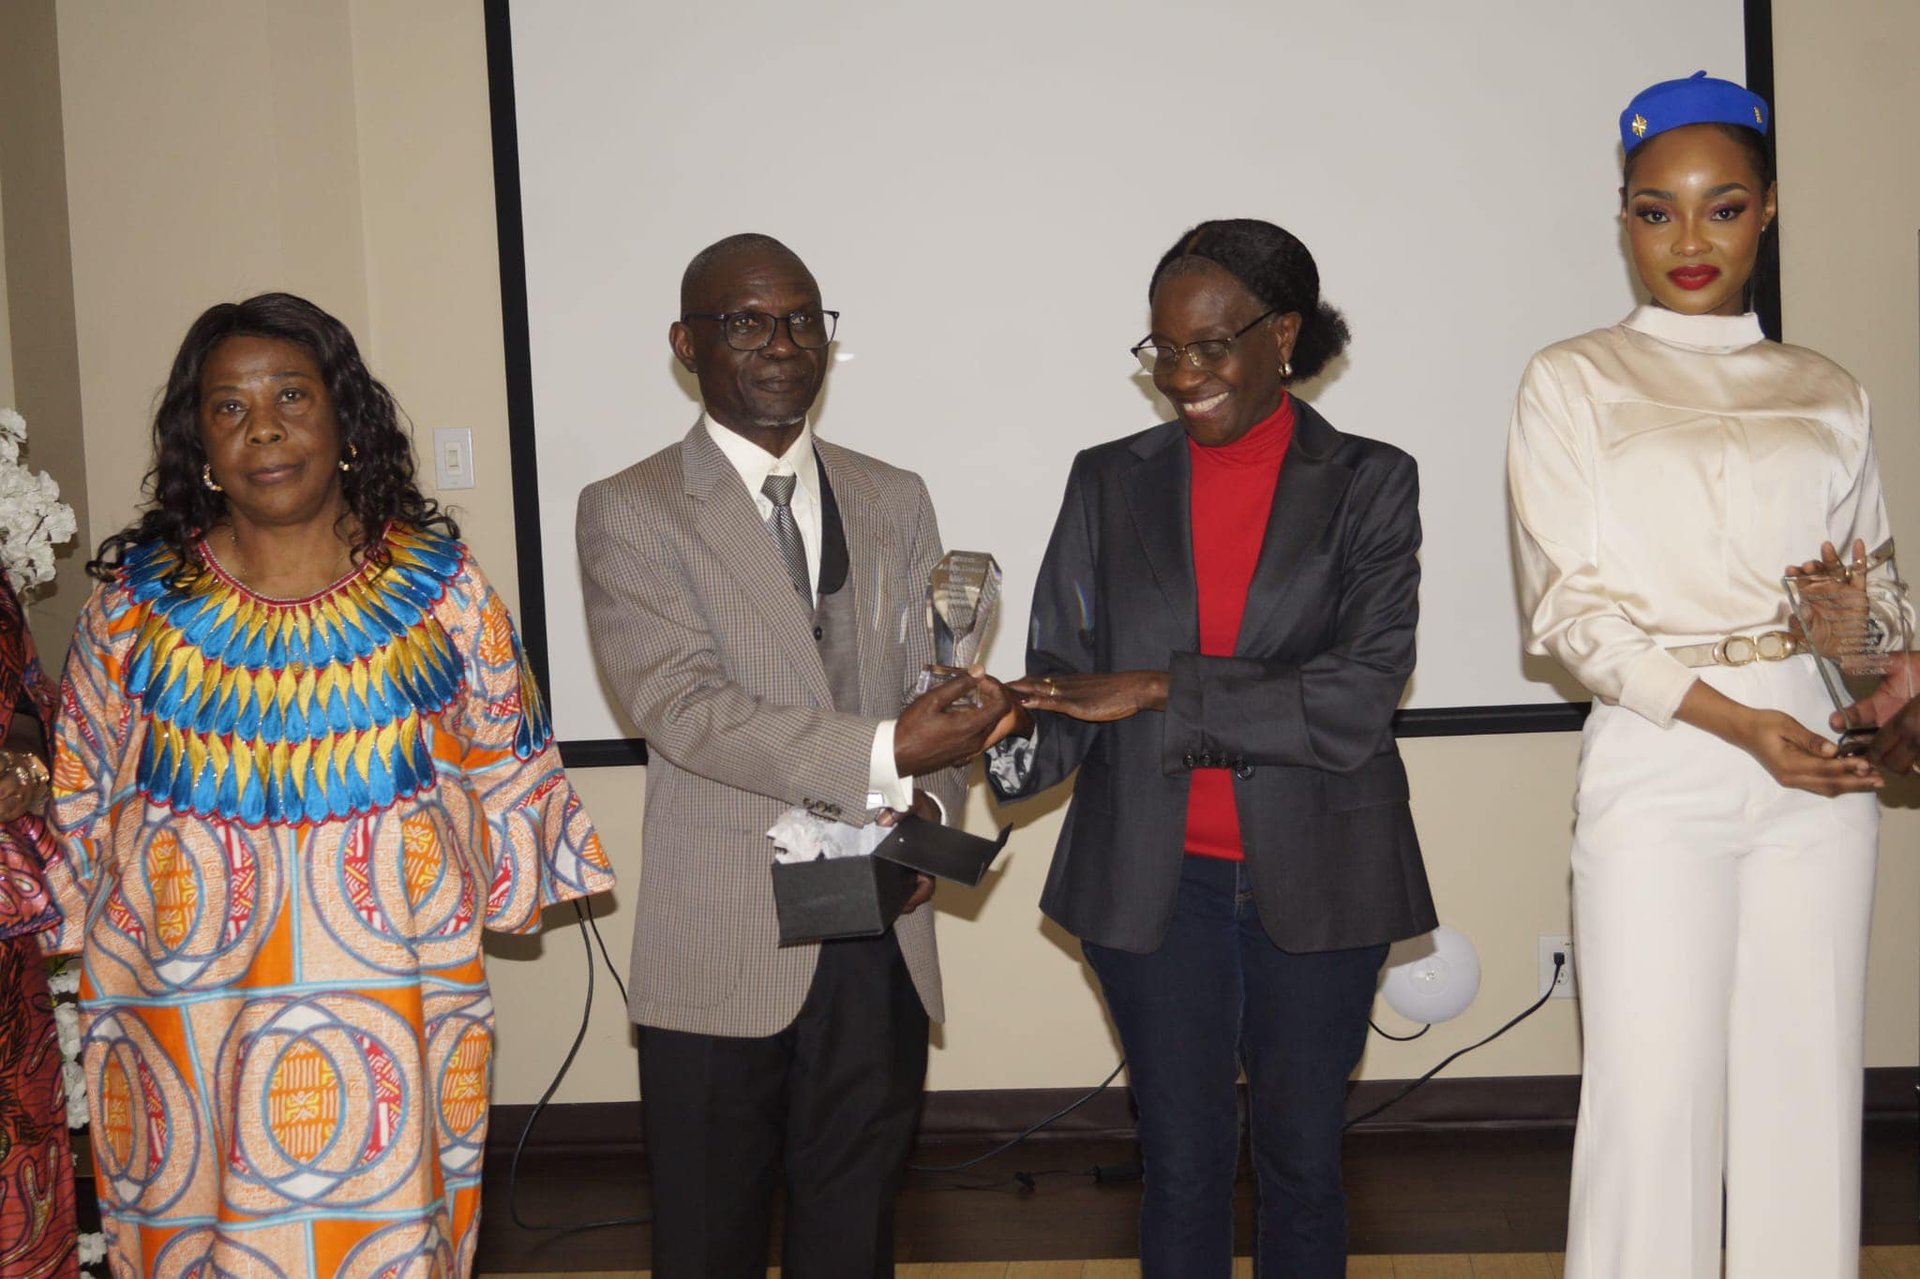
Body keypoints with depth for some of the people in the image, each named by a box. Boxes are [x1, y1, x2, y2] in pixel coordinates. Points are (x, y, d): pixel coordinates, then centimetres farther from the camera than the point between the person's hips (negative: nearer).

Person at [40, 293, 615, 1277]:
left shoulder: (437, 584, 0)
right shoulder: (138, 597, 2)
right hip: (189, 1001, 1)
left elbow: (505, 763, 9)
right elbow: (83, 789, 11)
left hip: (392, 996, 0)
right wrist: (98, 926, 10)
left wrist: (506, 882, 10)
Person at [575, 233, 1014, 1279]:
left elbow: (932, 690, 12)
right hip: (723, 949, -4)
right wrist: (882, 755, -24)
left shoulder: (894, 501, 11)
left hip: (880, 944, 4)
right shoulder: (630, 512, -5)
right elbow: (683, 705, -16)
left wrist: (928, 807, -8)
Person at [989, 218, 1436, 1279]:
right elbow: (1065, 680, 1)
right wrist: (1005, 744, -21)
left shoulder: (1368, 485, -2)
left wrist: (1161, 692, -20)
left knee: (1301, 1159, 13)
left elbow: (1360, 695, -14)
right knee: (1181, 1169, 9)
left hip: (1314, 883, -1)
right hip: (1155, 882, 1)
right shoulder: (1111, 482, 5)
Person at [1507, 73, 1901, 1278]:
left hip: (1816, 768, 3)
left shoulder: (1830, 396, 13)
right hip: (1657, 763, -3)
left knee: (1807, 1088, 5)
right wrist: (1736, 721, -14)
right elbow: (1570, 604, -3)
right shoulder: (1573, 383, 4)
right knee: (1653, 1091, -3)